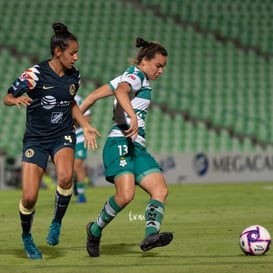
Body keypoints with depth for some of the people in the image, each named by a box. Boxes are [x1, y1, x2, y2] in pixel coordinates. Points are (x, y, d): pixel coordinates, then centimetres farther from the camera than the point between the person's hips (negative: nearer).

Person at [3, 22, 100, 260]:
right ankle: (27, 237, 20)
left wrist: (86, 126, 11)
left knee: (65, 177, -31)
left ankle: (57, 222, -5)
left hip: (63, 136, 2)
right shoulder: (35, 74, -13)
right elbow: (7, 98, -7)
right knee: (29, 197, -10)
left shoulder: (74, 76, 2)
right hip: (36, 139, -2)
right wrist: (18, 100, -30)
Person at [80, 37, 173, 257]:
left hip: (137, 148, 10)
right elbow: (120, 91, -26)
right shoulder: (136, 76, -2)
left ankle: (151, 234, -29)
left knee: (161, 190, -10)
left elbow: (94, 95, 20)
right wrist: (133, 116, -41)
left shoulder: (128, 76, 25)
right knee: (126, 195, -26)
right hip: (121, 144, -10)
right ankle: (95, 230, -4)